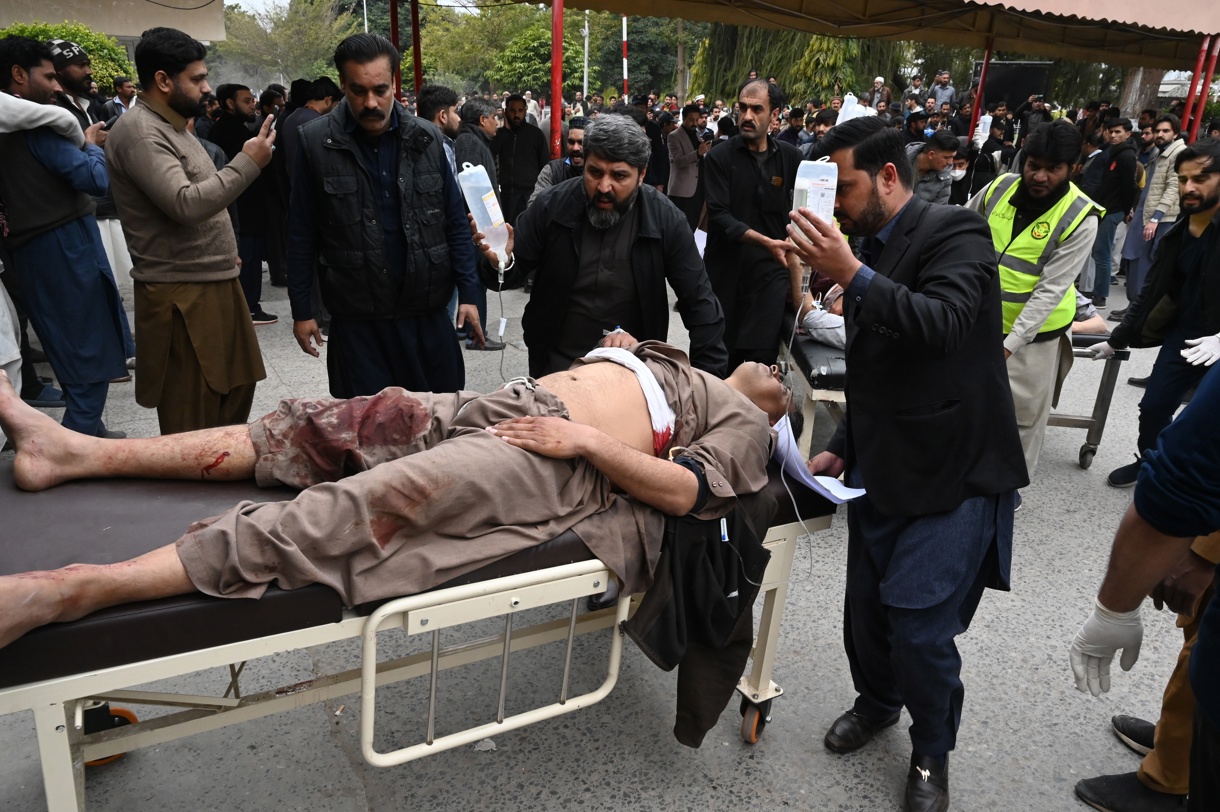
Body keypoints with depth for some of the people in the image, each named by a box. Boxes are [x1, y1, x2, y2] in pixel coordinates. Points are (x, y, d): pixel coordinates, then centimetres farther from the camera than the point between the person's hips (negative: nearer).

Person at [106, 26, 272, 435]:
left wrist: (224, 251, 21)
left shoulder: (171, 125, 16)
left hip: (214, 282, 10)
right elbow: (185, 204, -27)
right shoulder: (139, 132, -16)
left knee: (235, 389, 18)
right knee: (192, 422, -1)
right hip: (182, 296, -10)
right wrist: (248, 163, -20)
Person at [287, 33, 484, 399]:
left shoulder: (427, 139, 1)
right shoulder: (316, 143, -4)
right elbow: (303, 235, 1)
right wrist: (301, 310, 1)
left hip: (427, 310, 2)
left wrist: (469, 293, -1)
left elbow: (455, 223, 5)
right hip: (355, 317, -1)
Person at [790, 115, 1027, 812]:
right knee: (867, 616, 11)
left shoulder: (955, 232, -10)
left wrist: (852, 276, -33)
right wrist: (843, 449, 13)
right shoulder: (873, 250, 12)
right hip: (882, 473, 7)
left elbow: (945, 325, -30)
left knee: (919, 630, -7)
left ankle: (933, 752, 21)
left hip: (952, 477, -6)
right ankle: (878, 701, 41)